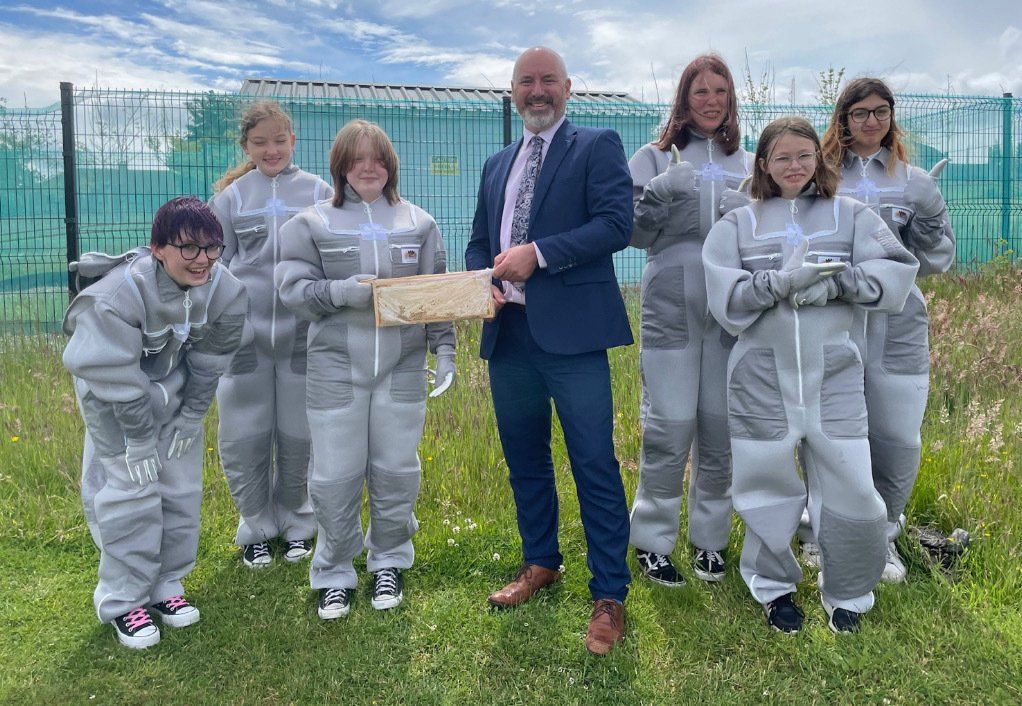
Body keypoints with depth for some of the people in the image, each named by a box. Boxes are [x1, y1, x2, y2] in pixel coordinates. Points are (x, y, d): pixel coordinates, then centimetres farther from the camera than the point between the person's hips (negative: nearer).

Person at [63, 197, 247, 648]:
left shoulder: (225, 292, -20)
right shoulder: (118, 294, -33)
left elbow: (209, 362, -7)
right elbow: (117, 378, -26)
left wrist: (189, 420, -4)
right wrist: (139, 441, -19)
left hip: (174, 389, 5)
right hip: (113, 393, -5)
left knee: (182, 489, 7)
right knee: (130, 491, -8)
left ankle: (165, 587, 24)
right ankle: (123, 601, 9)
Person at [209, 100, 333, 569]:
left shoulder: (318, 192, 3)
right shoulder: (231, 196, 6)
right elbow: (215, 263, 10)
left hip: (303, 333, -1)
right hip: (244, 333, 1)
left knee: (298, 435, 10)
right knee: (244, 438, 6)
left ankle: (295, 522, 30)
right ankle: (255, 527, 26)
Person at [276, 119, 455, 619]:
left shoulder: (418, 223, 8)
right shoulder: (311, 224, 3)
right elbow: (294, 290, -1)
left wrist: (444, 351, 2)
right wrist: (341, 292, -18)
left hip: (402, 369, 2)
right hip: (336, 371, -1)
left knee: (396, 471, 9)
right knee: (335, 477, 3)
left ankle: (389, 563, 29)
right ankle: (334, 574, 22)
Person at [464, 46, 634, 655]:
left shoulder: (597, 147, 2)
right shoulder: (498, 165, 21)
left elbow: (616, 223, -12)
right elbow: (479, 243, 23)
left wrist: (537, 254, -17)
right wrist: (482, 279, 0)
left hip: (571, 332, -6)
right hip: (507, 332, 7)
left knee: (595, 466, -4)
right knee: (525, 459, 17)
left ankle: (610, 596, 7)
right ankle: (541, 563, 35)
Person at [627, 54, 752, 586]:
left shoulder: (745, 163, 15)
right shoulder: (655, 157, 5)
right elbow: (636, 233, -1)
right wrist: (660, 192, -18)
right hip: (671, 309, -3)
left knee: (720, 428, 8)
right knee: (669, 427, -2)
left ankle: (710, 537, 24)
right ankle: (651, 540, 13)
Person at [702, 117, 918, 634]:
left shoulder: (850, 215, 8)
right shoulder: (738, 224, 7)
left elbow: (898, 271, -2)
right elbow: (725, 296, -5)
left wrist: (836, 283, -16)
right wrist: (783, 282, -19)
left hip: (833, 373, 0)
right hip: (761, 375, 0)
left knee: (849, 485, 1)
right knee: (768, 484, 10)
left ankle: (847, 593, 24)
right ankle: (773, 586, 31)